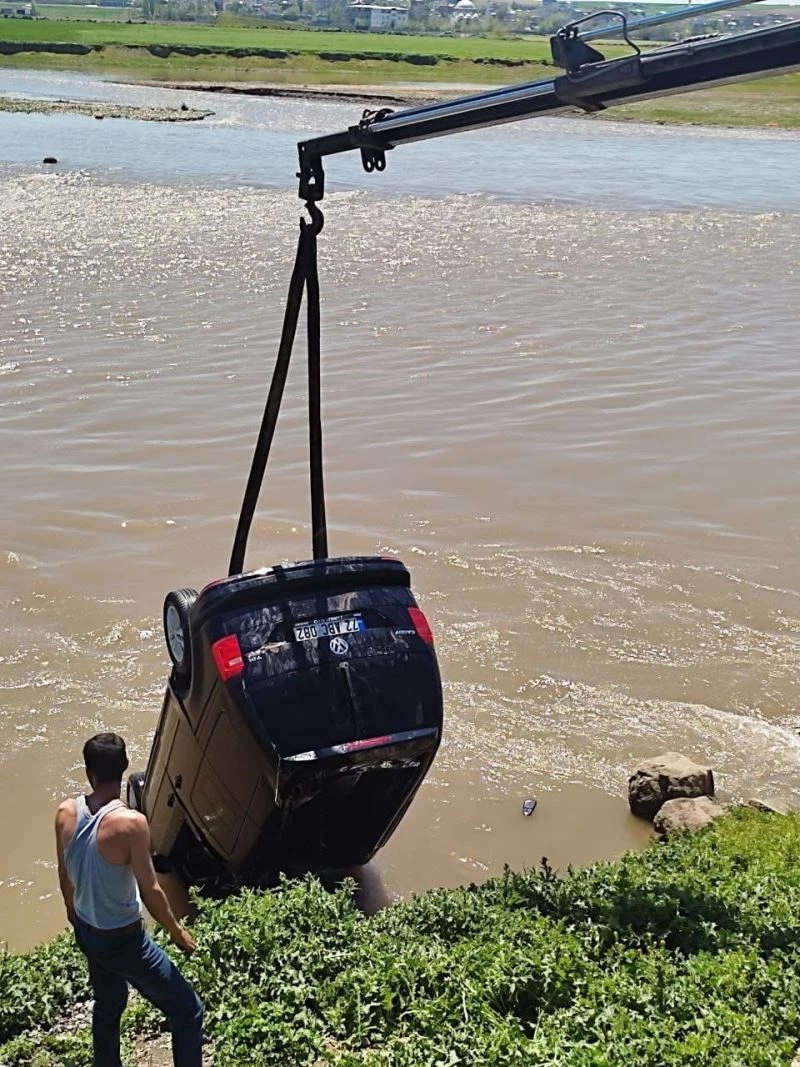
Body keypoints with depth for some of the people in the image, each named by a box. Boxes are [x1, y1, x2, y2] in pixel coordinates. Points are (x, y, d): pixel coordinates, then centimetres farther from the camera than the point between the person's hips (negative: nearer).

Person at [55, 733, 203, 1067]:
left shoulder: (65, 813, -11)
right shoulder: (131, 823, -29)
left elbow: (65, 876, 5)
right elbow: (150, 891, -20)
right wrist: (178, 932, -4)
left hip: (85, 933, 7)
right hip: (124, 939, -7)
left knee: (107, 1006, 29)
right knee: (187, 1011, 8)